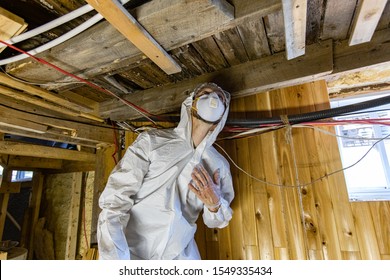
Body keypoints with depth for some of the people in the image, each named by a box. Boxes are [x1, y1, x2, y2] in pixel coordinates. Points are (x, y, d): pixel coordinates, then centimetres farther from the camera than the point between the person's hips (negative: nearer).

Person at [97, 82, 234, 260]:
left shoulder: (220, 165, 2)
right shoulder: (152, 141, -8)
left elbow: (218, 220, 11)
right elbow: (114, 201, -11)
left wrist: (215, 205, -10)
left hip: (179, 254, 2)